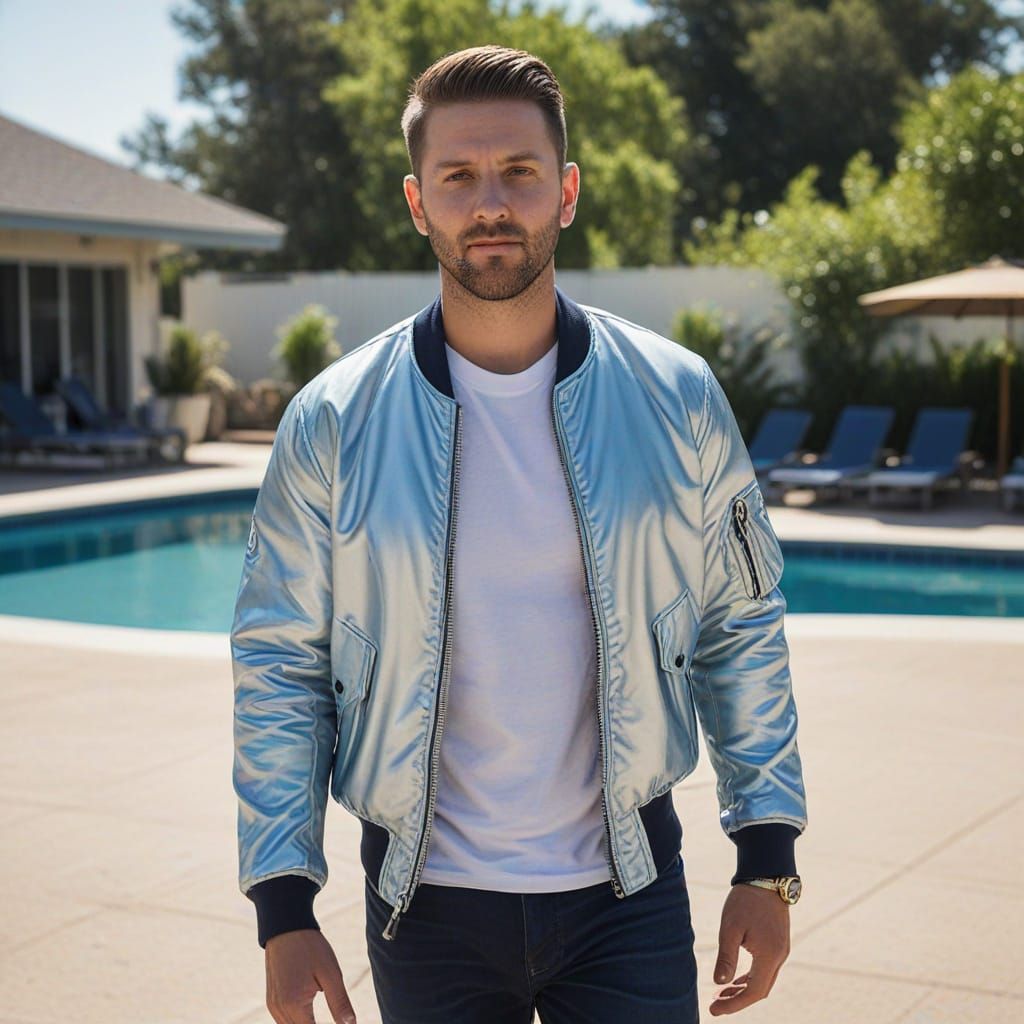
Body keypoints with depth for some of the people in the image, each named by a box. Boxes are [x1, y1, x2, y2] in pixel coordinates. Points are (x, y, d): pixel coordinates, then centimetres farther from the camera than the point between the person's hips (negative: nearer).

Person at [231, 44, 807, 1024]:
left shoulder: (676, 398, -4)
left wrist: (768, 863, -1)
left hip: (627, 889, 1)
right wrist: (284, 909, -6)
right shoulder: (332, 421, -7)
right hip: (426, 903, 0)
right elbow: (278, 667, -2)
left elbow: (743, 629, 2)